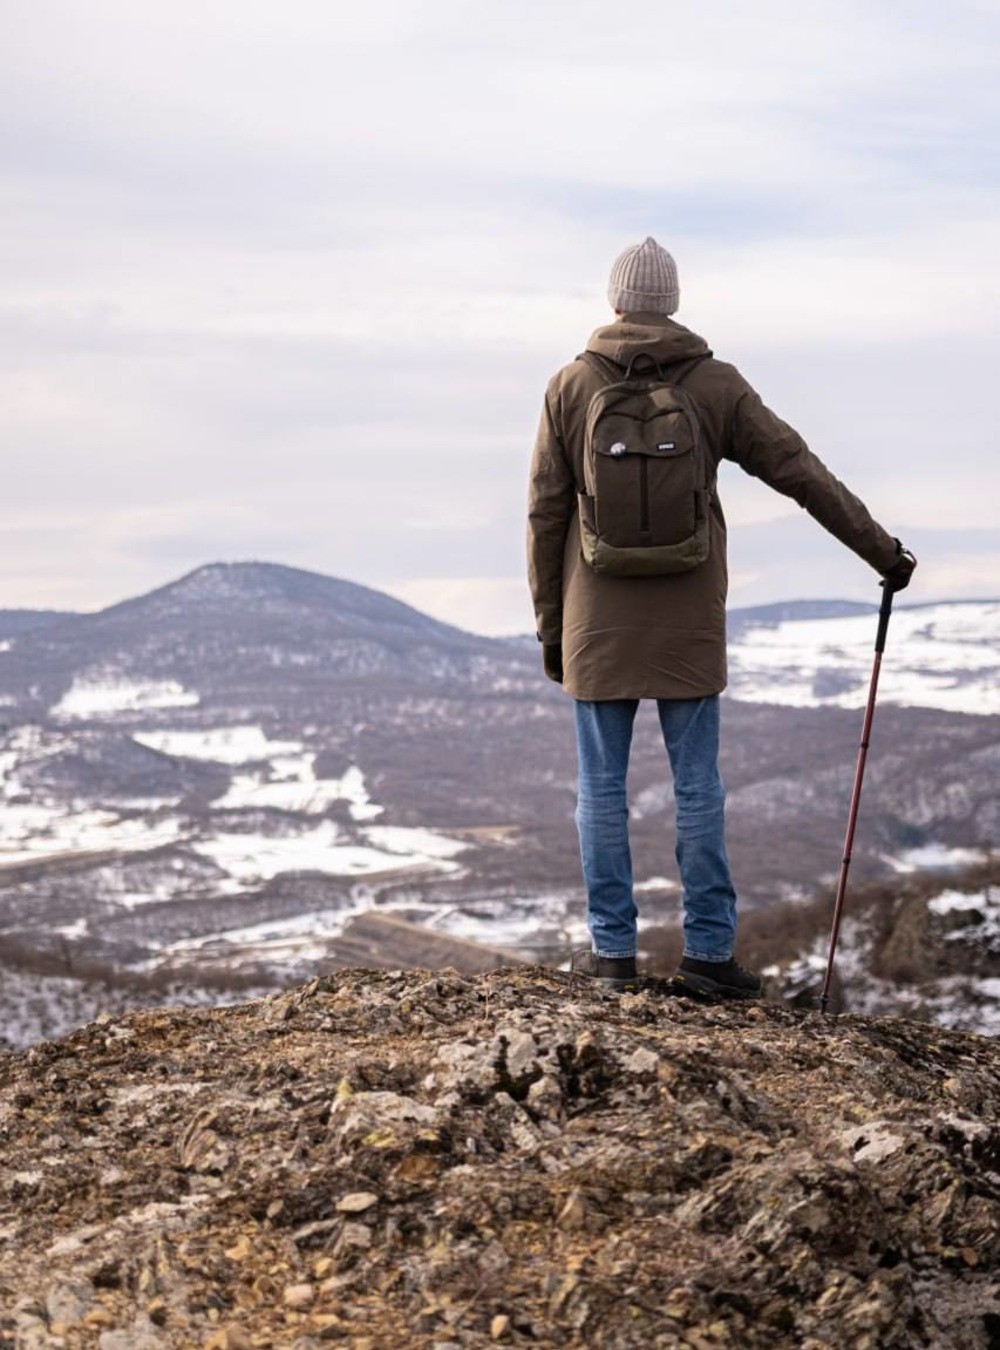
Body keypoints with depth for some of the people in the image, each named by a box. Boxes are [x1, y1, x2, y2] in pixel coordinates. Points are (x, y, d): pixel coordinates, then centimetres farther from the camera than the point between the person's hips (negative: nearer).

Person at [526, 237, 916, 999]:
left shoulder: (570, 387, -3)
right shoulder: (716, 385, -3)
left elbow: (546, 516, -2)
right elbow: (803, 474, -2)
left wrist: (550, 629, 6)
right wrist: (882, 551, 7)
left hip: (598, 623, 0)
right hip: (687, 624, 0)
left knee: (602, 785, 7)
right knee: (698, 786, 5)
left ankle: (613, 949, 10)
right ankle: (708, 951, 6)